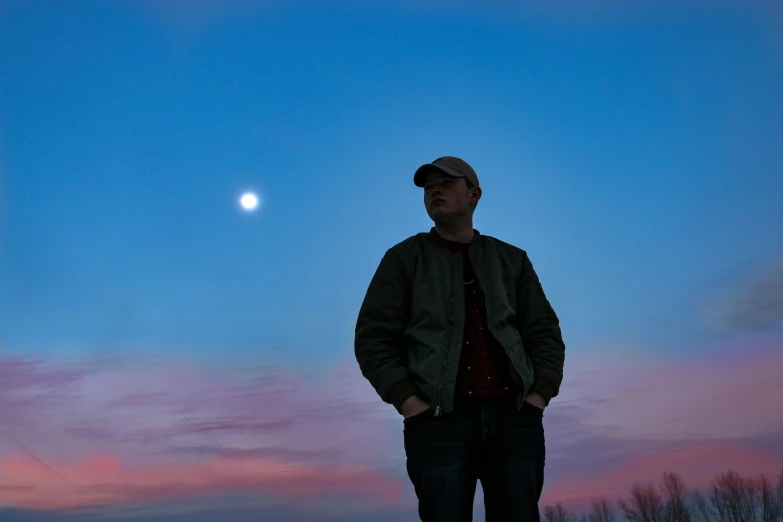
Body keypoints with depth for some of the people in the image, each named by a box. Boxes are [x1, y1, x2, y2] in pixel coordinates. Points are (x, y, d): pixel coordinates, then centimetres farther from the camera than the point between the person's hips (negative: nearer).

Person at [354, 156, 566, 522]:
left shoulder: (511, 259, 18)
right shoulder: (404, 258, 11)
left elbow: (545, 332, 14)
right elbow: (373, 337, 3)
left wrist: (539, 395, -1)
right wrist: (408, 402, -9)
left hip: (514, 415, 2)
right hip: (440, 418, -2)